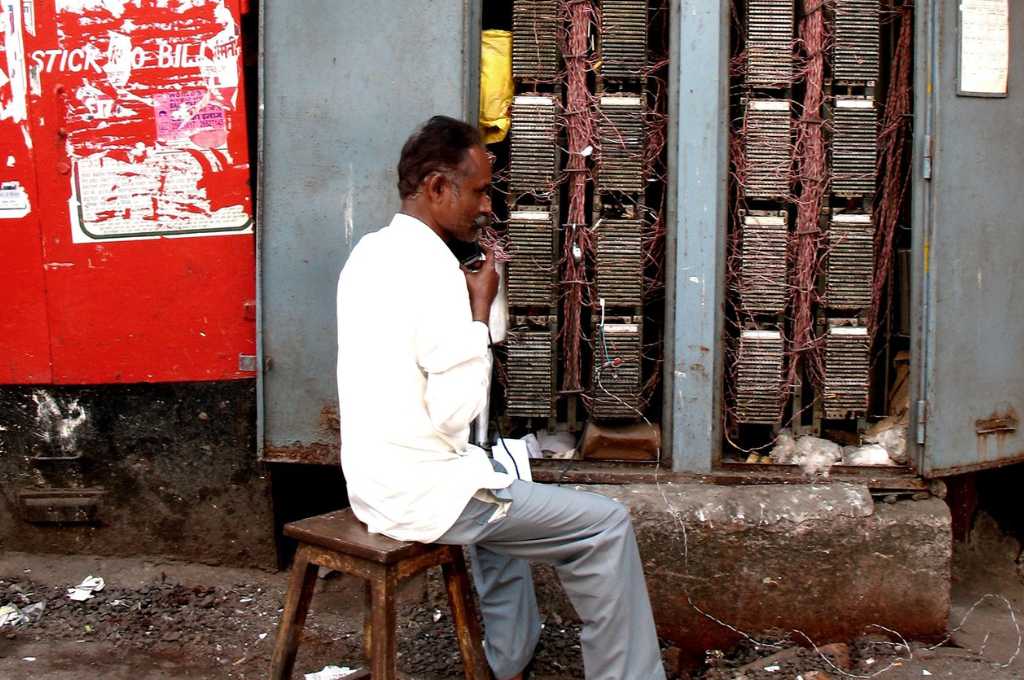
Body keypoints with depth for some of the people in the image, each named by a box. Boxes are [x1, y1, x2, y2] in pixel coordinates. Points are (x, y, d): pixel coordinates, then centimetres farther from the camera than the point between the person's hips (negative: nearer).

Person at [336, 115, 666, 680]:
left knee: (503, 490, 34)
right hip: (422, 493, -10)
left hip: (374, 479, 10)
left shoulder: (370, 253, 7)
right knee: (606, 525, -3)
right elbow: (456, 412, -21)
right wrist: (481, 309, -12)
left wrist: (467, 306, 10)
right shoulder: (432, 268, -20)